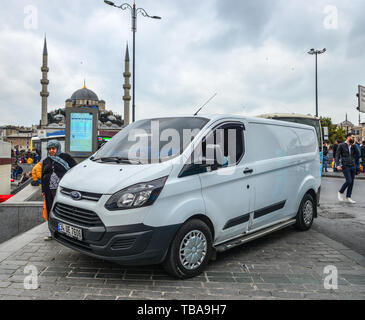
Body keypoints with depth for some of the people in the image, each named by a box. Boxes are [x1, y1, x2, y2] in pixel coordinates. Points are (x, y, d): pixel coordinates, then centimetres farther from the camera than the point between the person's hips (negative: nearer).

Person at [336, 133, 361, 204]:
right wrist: (338, 165, -16)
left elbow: (357, 153, 0)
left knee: (351, 182, 5)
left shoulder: (353, 146, 14)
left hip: (353, 166, 6)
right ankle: (340, 192, 8)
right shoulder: (341, 145, -1)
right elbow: (337, 155, -5)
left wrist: (354, 145, -4)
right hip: (346, 166, -6)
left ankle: (348, 197, 14)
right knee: (349, 181, -15)